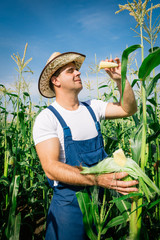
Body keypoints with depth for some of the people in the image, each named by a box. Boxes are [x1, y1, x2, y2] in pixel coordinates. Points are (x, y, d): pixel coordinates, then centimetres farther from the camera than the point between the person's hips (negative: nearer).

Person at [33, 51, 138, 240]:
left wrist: (120, 79, -11)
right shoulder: (46, 118, -14)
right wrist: (97, 180, -36)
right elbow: (51, 168, -24)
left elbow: (129, 109, 3)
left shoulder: (92, 107, 3)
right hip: (69, 201, -5)